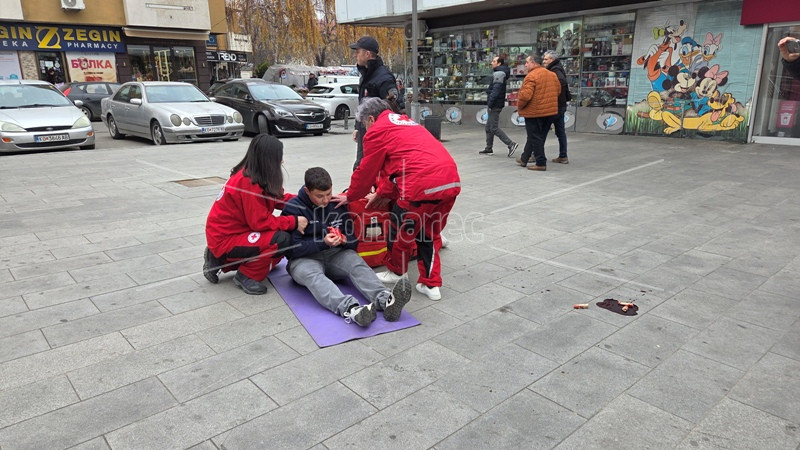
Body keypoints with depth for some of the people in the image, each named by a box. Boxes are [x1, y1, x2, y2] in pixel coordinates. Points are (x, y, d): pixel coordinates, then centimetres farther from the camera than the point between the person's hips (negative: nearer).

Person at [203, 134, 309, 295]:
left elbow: (277, 198, 5)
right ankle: (247, 276, -3)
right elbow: (261, 222, -23)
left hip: (233, 232, 10)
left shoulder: (250, 174, 2)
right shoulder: (248, 183, -25)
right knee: (282, 240, -23)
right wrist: (294, 222, -19)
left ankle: (222, 261, 17)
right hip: (225, 240, -10)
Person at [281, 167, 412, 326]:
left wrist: (345, 240, -14)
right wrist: (323, 242, -24)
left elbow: (353, 240, 11)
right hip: (304, 259, -3)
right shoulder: (293, 208, -4)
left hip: (335, 255, 4)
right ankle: (350, 309, -63)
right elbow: (293, 247, -11)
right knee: (312, 274, -37)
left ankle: (385, 300, -54)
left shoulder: (338, 204, 8)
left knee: (356, 262, -28)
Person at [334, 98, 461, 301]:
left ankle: (396, 273, 37)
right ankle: (431, 284, 24)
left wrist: (350, 196, 27)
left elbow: (366, 171, 12)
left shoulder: (377, 131, 6)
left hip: (423, 184, -8)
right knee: (429, 233, 21)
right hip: (451, 181, 8)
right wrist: (383, 193, 40)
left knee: (400, 230, 16)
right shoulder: (406, 122, 30)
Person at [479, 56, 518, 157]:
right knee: (489, 127, 15)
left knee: (494, 128, -9)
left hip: (495, 105, -11)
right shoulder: (502, 73, 18)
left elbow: (496, 90, -23)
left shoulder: (498, 74, -15)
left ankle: (511, 144, -11)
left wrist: (490, 104, -21)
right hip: (496, 105, 11)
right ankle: (488, 148, 21)